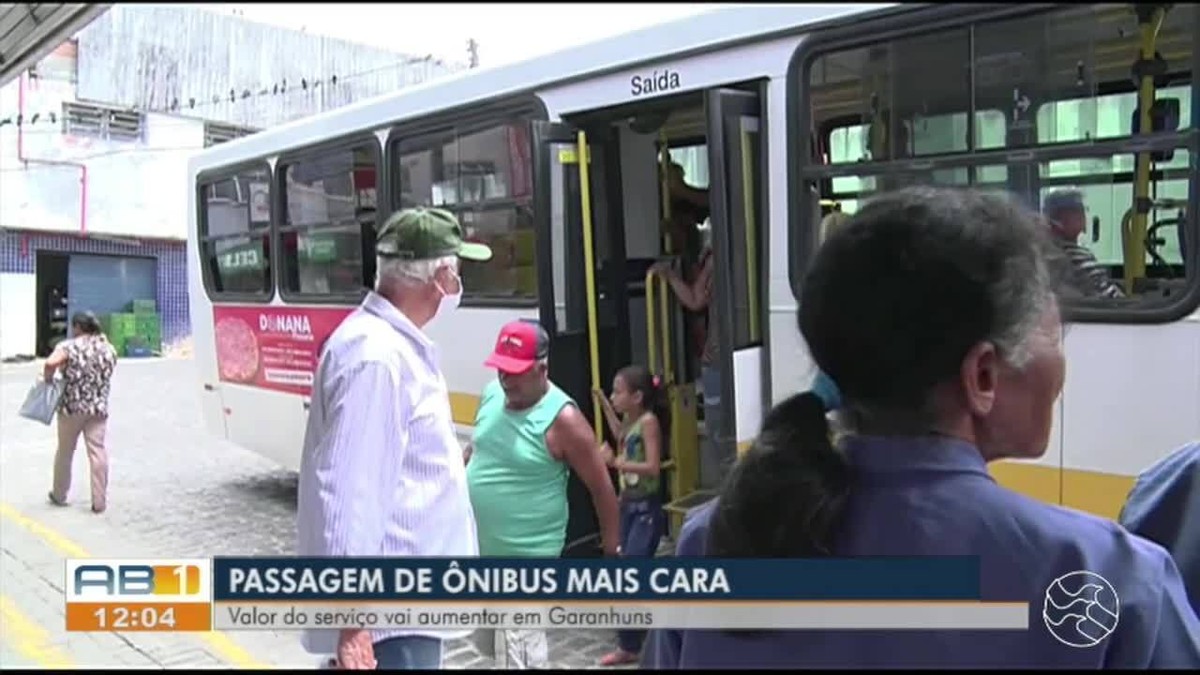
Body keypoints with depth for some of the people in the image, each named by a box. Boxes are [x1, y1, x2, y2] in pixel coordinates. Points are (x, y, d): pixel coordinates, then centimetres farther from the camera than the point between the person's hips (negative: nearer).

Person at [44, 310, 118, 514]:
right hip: (99, 407, 2)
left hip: (71, 407, -2)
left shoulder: (69, 346, -8)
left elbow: (50, 363, -24)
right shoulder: (108, 348, 7)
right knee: (98, 452, 2)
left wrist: (48, 379, -8)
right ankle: (99, 501, 2)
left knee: (65, 452, 15)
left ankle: (59, 495, 31)